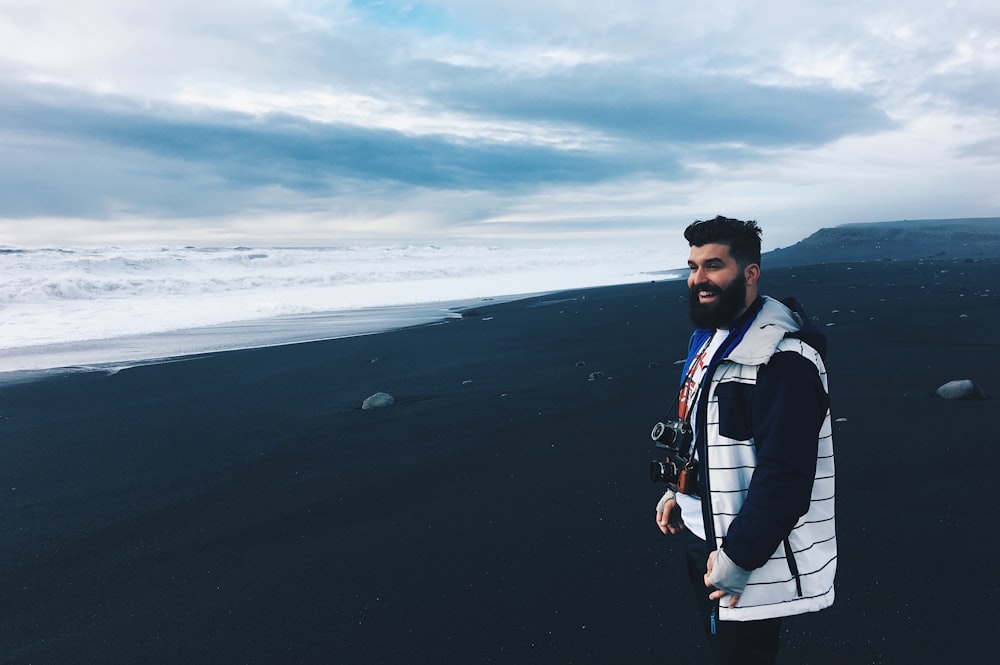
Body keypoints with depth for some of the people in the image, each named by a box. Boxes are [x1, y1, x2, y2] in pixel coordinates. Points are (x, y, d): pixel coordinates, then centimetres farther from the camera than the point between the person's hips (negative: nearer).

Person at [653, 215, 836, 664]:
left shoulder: (782, 358, -26)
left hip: (755, 560, -9)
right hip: (703, 533, 9)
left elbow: (784, 479, -28)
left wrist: (737, 560, -23)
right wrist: (677, 493, 12)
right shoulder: (710, 336, 5)